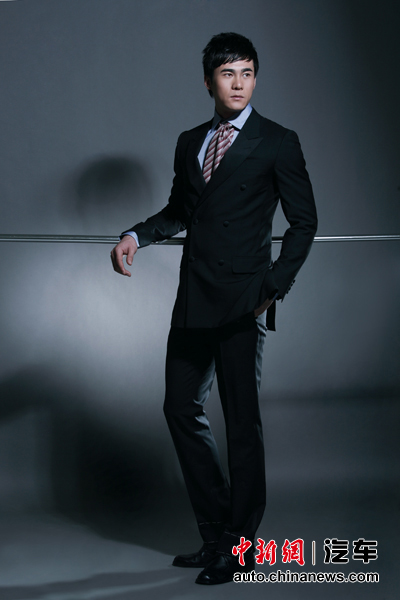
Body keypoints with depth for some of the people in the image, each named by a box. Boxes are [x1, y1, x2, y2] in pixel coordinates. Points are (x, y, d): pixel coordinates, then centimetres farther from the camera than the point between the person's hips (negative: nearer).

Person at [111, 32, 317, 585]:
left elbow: (304, 221, 0)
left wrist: (276, 285, -10)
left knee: (242, 420, -1)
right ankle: (216, 532, 21)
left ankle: (240, 546, 11)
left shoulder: (278, 143, 0)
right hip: (193, 299, 6)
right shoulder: (189, 143, 15)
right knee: (182, 408, 8)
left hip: (243, 302, -6)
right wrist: (138, 235, 6)